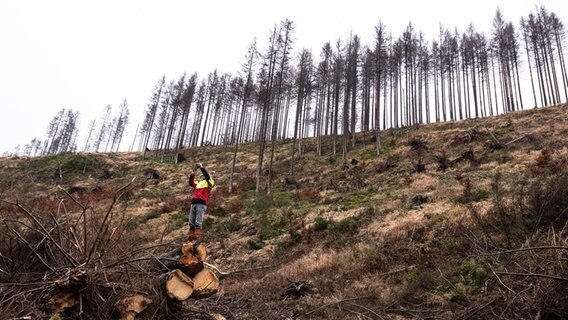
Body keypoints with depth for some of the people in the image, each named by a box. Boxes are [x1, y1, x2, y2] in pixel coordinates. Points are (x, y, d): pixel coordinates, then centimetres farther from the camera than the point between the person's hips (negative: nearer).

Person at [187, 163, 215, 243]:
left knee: (198, 223, -13)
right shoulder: (198, 183, 26)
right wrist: (192, 174, 2)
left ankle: (198, 239, -15)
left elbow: (207, 176, -7)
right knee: (191, 223, 2)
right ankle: (190, 239, 3)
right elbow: (191, 183, 14)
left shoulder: (210, 182, 11)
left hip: (201, 204, -6)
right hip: (193, 204, 6)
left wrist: (202, 167, -8)